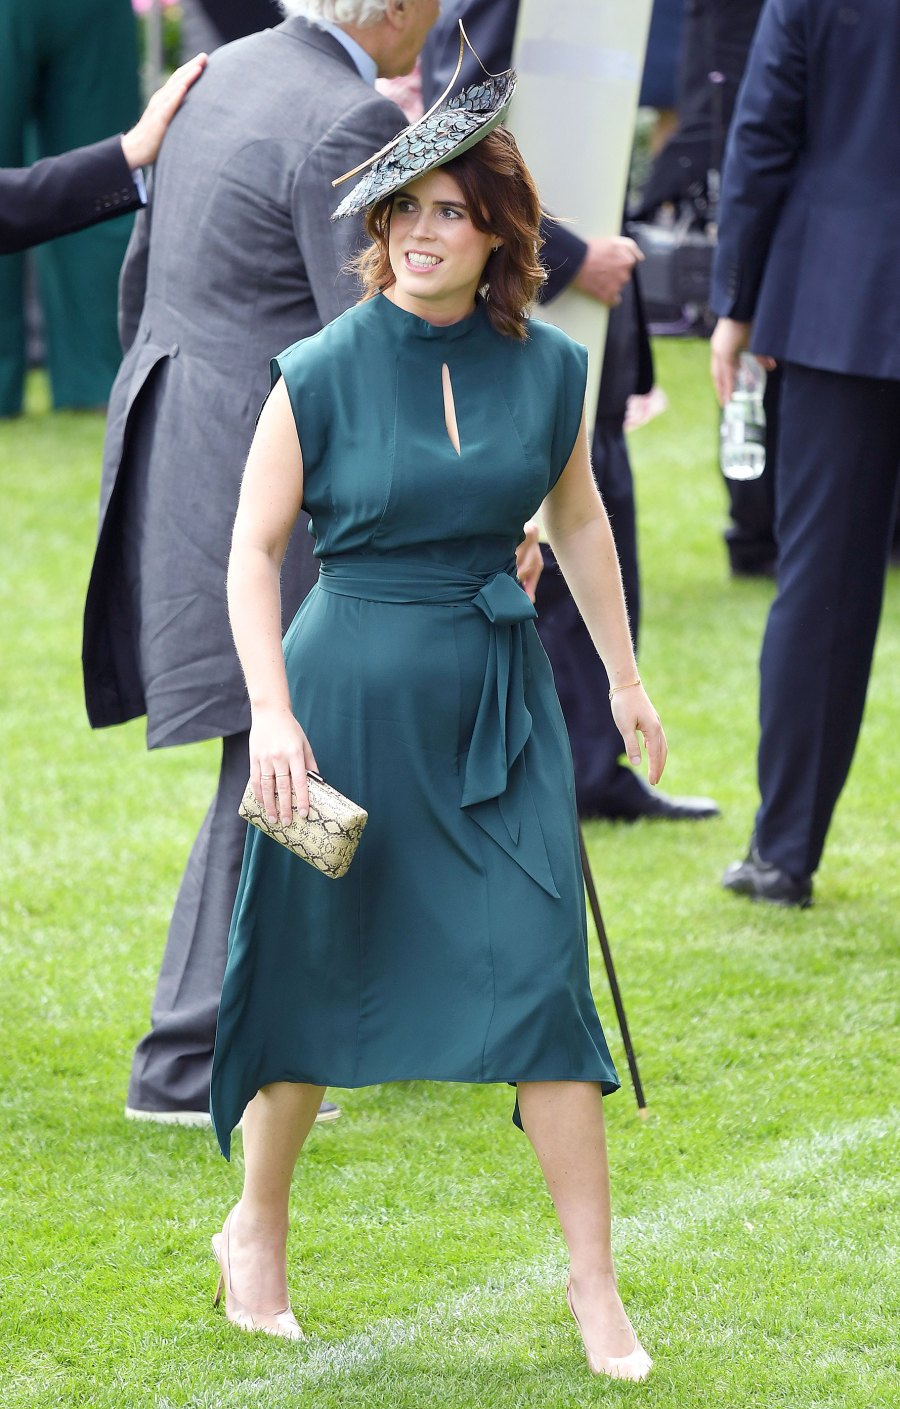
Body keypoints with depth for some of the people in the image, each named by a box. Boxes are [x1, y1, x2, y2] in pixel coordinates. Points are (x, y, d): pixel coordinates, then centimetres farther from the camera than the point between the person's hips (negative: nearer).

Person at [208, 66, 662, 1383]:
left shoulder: (547, 368, 0)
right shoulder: (323, 373, -10)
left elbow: (577, 517, 16)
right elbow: (253, 545, -6)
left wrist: (624, 674, 21)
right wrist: (271, 711, -15)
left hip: (500, 695, 2)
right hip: (352, 690, -2)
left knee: (542, 975, -5)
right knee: (313, 973, 9)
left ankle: (595, 1283, 3)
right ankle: (257, 1229, 32)